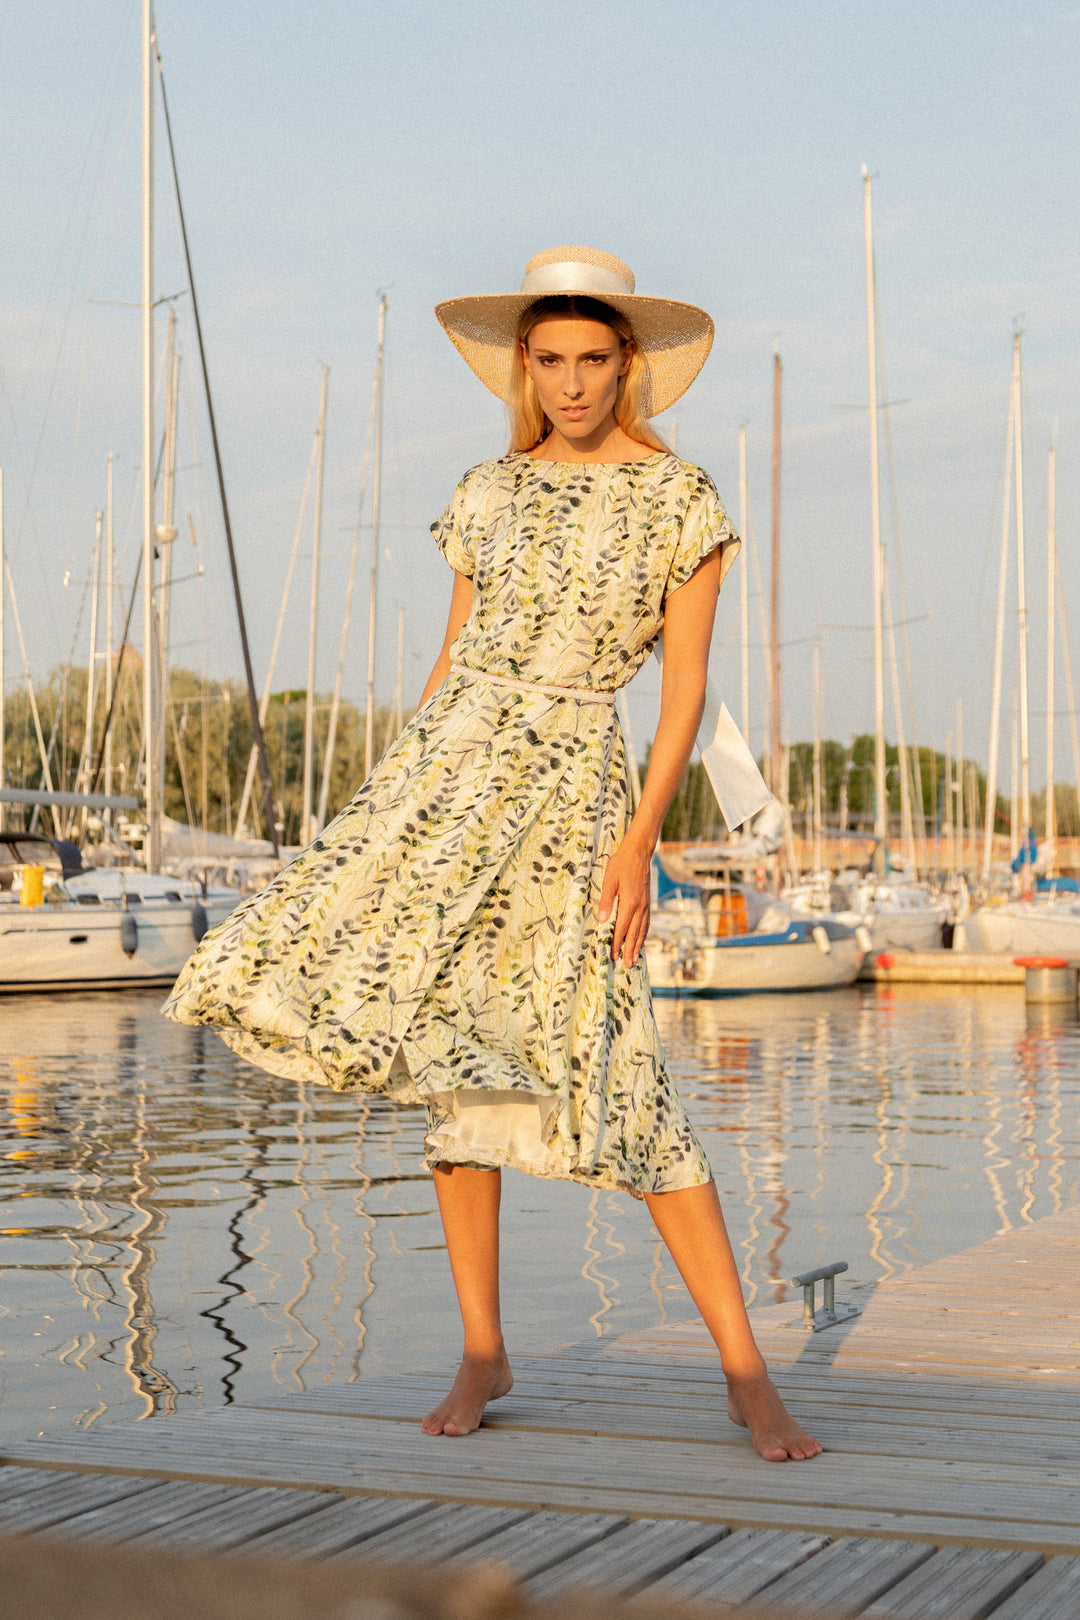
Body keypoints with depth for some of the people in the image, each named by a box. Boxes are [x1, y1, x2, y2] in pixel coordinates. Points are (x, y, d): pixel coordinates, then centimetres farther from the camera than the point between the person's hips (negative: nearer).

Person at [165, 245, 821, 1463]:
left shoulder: (680, 500, 0)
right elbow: (454, 656, 16)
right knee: (451, 1053, 0)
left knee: (619, 1079, -10)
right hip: (444, 772, 4)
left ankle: (746, 1374, -3)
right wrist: (392, 808, 12)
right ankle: (481, 1353, 12)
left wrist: (641, 837, -13)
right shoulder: (488, 494, 12)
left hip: (570, 794, -4)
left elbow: (686, 686, -4)